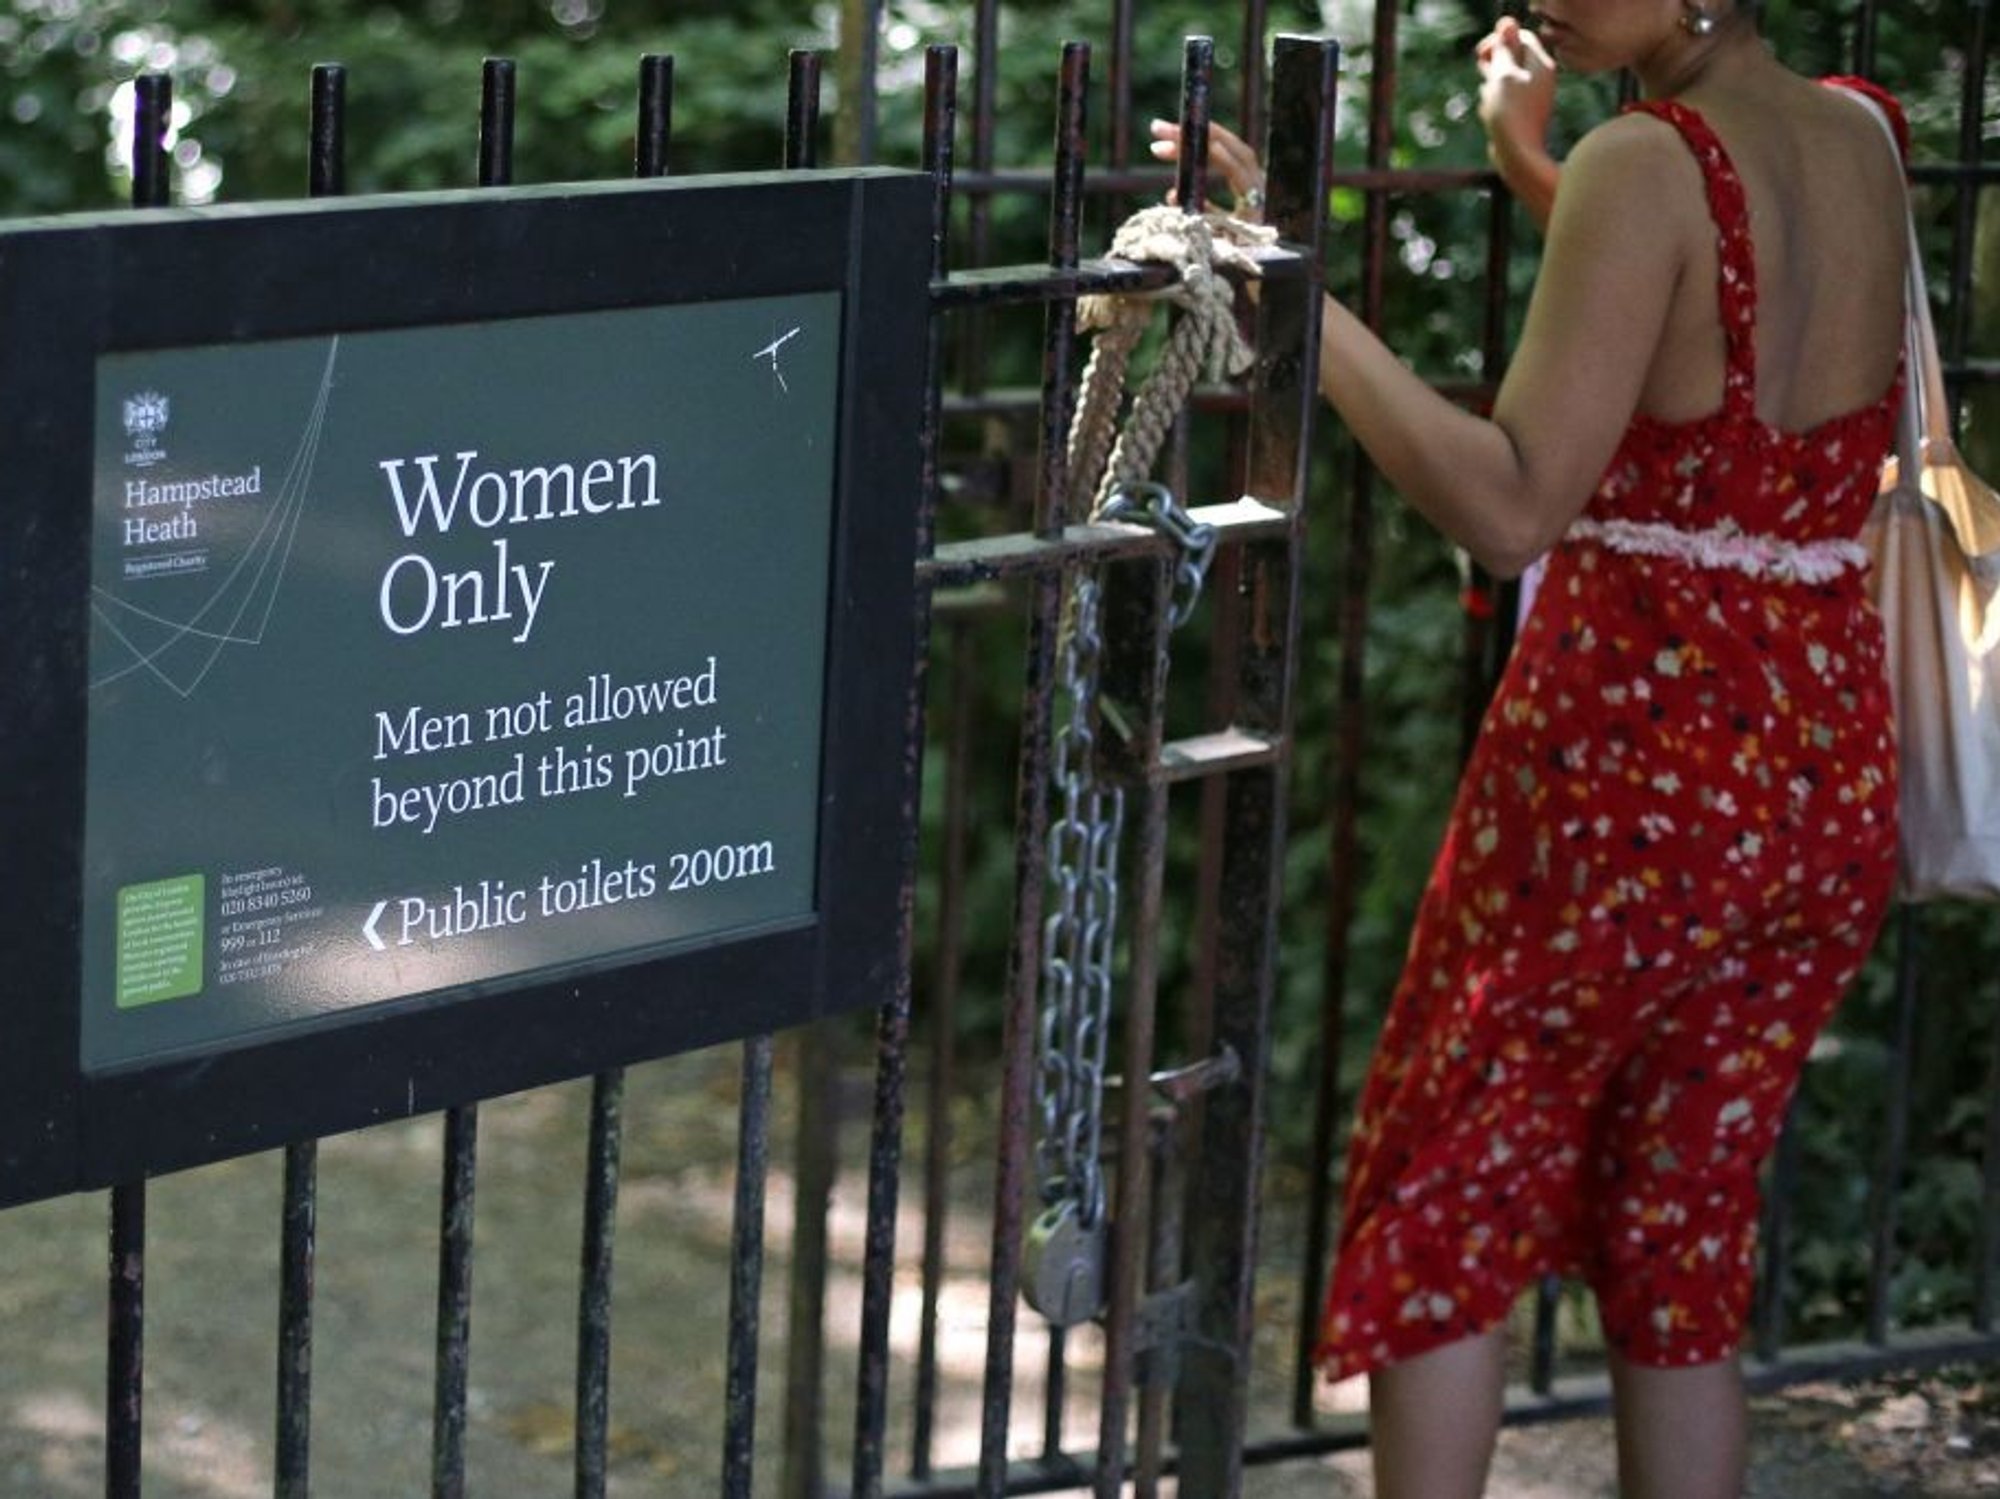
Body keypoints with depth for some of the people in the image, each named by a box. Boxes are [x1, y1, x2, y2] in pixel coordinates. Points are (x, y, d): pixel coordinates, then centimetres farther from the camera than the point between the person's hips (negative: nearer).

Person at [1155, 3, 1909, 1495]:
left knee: (1434, 1201, 11)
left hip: (1634, 758, -6)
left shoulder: (1646, 166, -17)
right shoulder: (1861, 145, 4)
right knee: (1683, 1241, 16)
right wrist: (1533, 167, 25)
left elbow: (1512, 509, -22)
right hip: (1836, 769, 6)